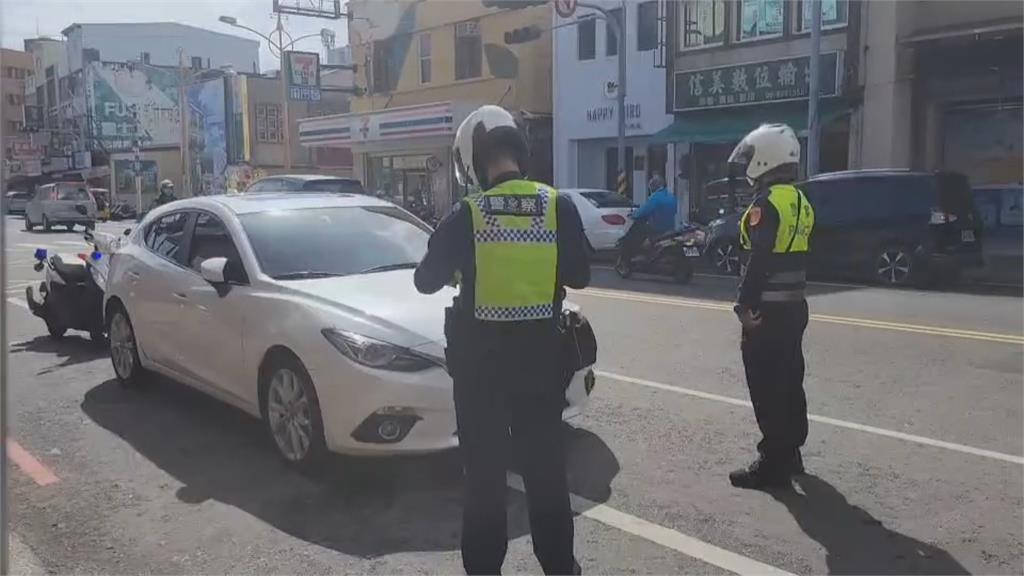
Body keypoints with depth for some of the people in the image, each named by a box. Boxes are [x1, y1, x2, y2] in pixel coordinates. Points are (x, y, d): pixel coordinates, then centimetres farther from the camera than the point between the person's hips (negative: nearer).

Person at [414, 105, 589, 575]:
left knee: (485, 466, 9)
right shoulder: (558, 207, -5)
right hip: (540, 350, 2)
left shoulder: (467, 213, -10)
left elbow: (426, 281, -4)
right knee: (544, 462, 14)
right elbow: (579, 275, 3)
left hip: (481, 354, -2)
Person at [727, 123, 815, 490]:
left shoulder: (768, 202, -16)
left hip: (768, 309, -9)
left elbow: (760, 260, -22)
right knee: (789, 383, 16)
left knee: (767, 389, -3)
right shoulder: (800, 201, 13)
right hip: (794, 306, 10)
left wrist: (745, 305, -18)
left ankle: (773, 464, 2)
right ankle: (790, 453, 26)